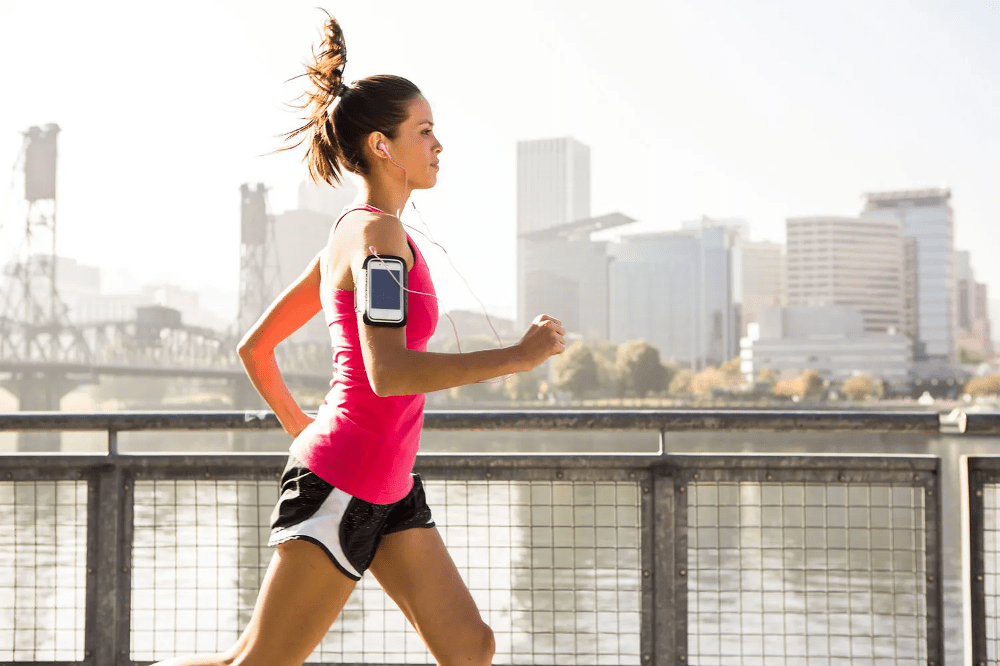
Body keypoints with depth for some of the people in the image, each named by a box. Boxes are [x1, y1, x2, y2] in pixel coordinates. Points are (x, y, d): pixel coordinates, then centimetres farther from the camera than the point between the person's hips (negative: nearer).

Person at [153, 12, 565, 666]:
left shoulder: (348, 236, 13)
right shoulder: (376, 232, -15)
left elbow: (255, 347, 17)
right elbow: (389, 372, -28)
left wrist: (301, 431, 27)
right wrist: (517, 355, -23)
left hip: (387, 490, 10)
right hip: (343, 486, -10)